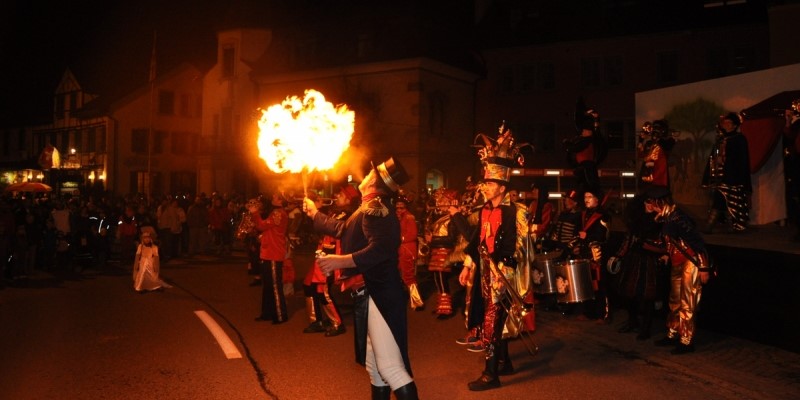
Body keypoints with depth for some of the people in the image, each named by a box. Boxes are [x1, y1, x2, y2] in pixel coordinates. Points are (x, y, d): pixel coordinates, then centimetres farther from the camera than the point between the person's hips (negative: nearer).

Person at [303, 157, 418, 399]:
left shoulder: (375, 208, -14)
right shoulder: (372, 209, 18)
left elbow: (380, 250, -30)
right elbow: (342, 229, 34)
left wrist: (342, 261, -31)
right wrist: (314, 213, 44)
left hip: (382, 297, -11)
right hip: (374, 295, 11)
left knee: (390, 367, -14)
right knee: (375, 366, 18)